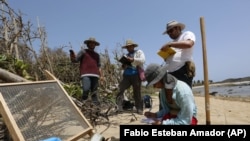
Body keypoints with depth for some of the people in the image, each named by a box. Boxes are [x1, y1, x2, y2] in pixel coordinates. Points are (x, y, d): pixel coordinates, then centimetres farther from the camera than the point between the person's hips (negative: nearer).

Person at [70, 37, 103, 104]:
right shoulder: (83, 52, 14)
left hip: (95, 75, 4)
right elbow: (74, 60, 5)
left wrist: (101, 75, 15)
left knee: (94, 91, 2)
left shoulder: (97, 55, 26)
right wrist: (72, 54, -16)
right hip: (85, 74, -4)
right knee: (86, 89, -20)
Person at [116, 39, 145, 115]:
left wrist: (132, 59, -16)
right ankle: (119, 107, -8)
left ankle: (139, 109, 7)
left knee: (137, 93, -2)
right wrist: (123, 65, 2)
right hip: (126, 75, 5)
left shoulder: (139, 52, 10)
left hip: (136, 75, -4)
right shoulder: (126, 55, 24)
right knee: (120, 89, -12)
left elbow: (142, 60, -8)